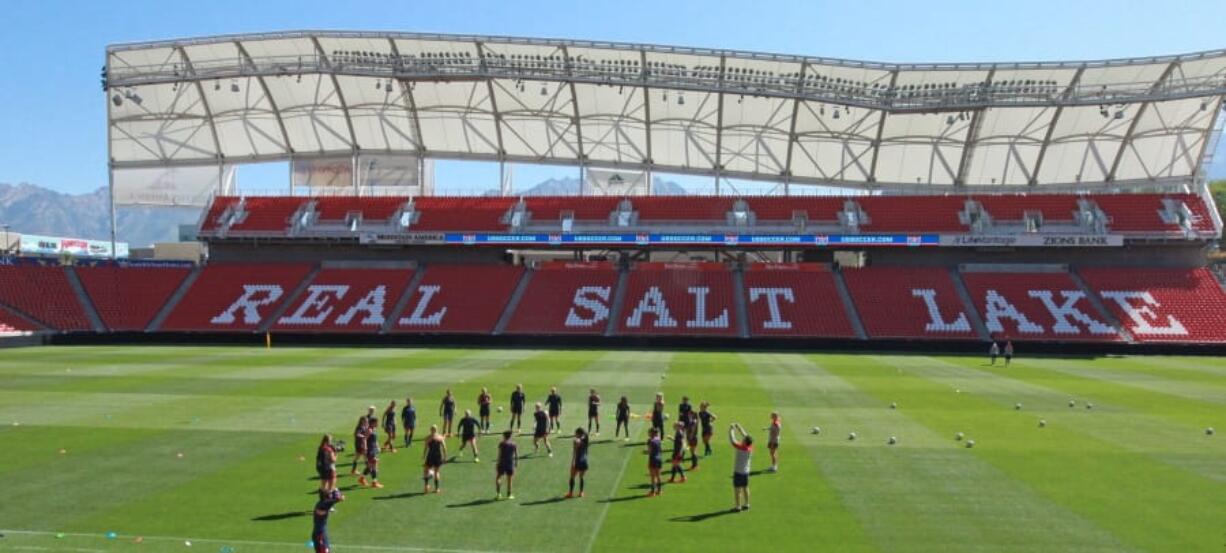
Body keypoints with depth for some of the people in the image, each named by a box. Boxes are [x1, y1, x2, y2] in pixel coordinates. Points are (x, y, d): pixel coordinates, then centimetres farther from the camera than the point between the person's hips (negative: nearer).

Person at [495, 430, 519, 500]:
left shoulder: (502, 443, -7)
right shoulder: (514, 444, 3)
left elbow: (500, 454, -12)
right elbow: (516, 455, 4)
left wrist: (497, 463, -7)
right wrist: (516, 462, 16)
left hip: (502, 463, -3)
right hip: (511, 464, 3)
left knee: (498, 478, 12)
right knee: (509, 479, 11)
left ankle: (498, 493, 0)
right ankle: (509, 494, 15)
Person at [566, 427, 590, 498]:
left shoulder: (577, 441, -12)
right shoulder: (587, 440, 6)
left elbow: (574, 453, -16)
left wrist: (572, 463, -17)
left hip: (578, 461, -6)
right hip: (585, 461, 6)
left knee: (572, 477, 7)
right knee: (581, 478, 16)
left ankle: (571, 493, 7)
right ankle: (581, 492, 16)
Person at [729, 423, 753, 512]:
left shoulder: (741, 448, -23)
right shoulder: (750, 447, -5)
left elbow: (732, 440, -20)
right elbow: (745, 436, 9)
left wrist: (731, 430, -9)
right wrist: (739, 428, 13)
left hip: (738, 472, -7)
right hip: (746, 471, 7)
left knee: (737, 489, 1)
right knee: (745, 488, 16)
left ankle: (737, 506, 5)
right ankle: (746, 504, 24)